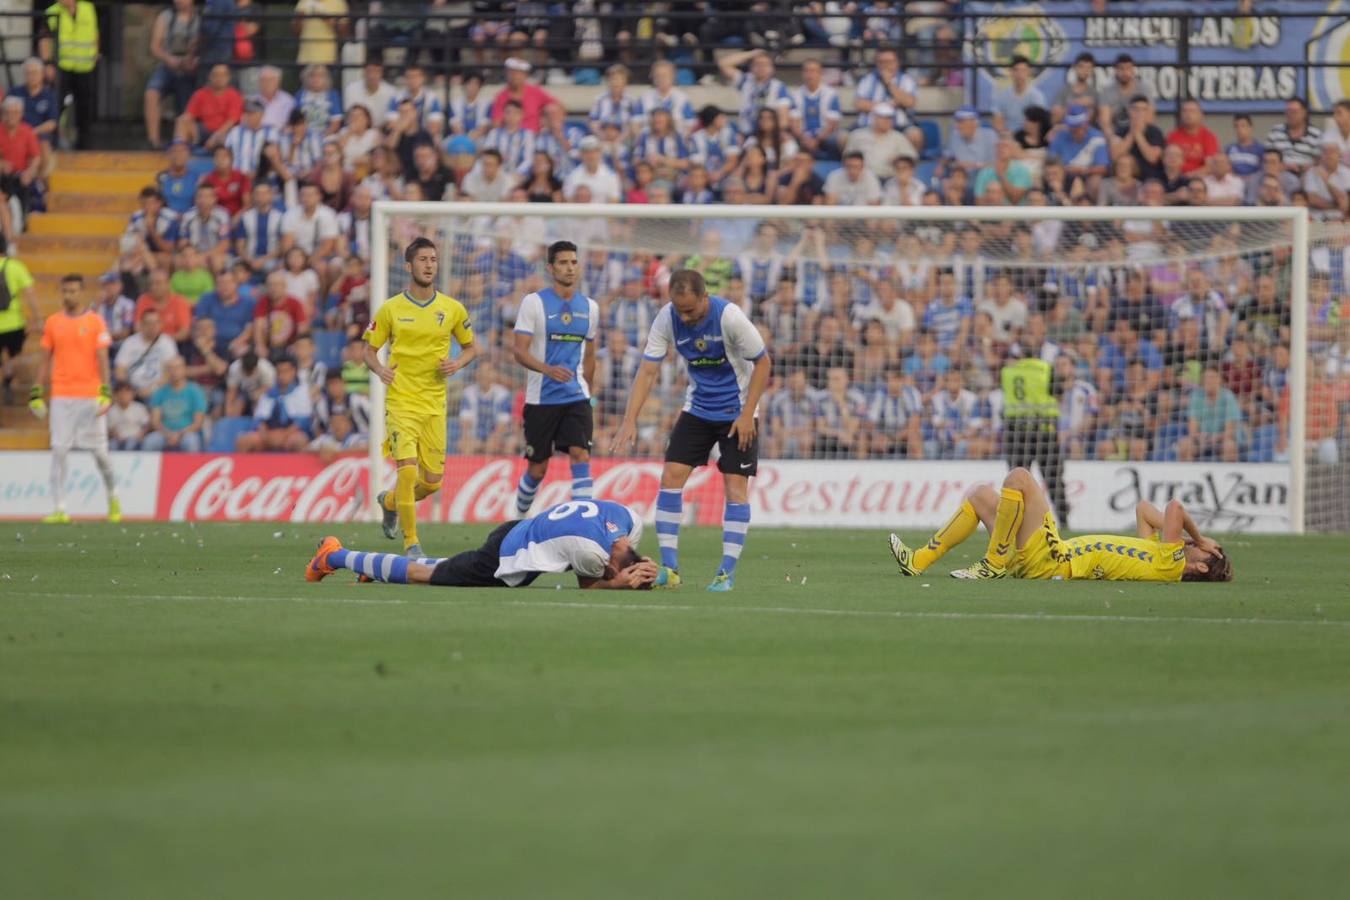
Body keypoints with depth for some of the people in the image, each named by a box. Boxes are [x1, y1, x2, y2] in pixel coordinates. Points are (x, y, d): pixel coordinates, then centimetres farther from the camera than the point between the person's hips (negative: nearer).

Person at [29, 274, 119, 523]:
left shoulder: (95, 322, 1)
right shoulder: (53, 323, 9)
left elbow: (102, 359, -4)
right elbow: (45, 360, 13)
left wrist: (106, 392, -13)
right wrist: (37, 393, 8)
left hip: (91, 396, -2)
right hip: (61, 397, 2)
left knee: (99, 451, 2)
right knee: (59, 451, -6)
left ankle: (113, 498, 25)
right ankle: (59, 509, -7)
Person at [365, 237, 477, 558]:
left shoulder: (452, 309, 5)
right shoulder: (391, 309, 0)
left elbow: (471, 347, 17)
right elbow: (370, 349, 8)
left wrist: (458, 363, -5)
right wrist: (379, 369, -13)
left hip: (434, 404, 3)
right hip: (401, 401, -3)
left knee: (432, 481, 6)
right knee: (408, 470, -19)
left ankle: (390, 501, 38)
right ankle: (411, 542, -9)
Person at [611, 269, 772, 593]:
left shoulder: (729, 317, -24)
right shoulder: (667, 319, -14)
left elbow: (762, 362, -13)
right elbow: (648, 370, -12)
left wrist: (747, 414, -15)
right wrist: (630, 420, -21)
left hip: (737, 412, -4)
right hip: (697, 408, 4)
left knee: (736, 487, -10)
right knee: (671, 477, -7)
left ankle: (727, 572, -5)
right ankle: (669, 567, -2)